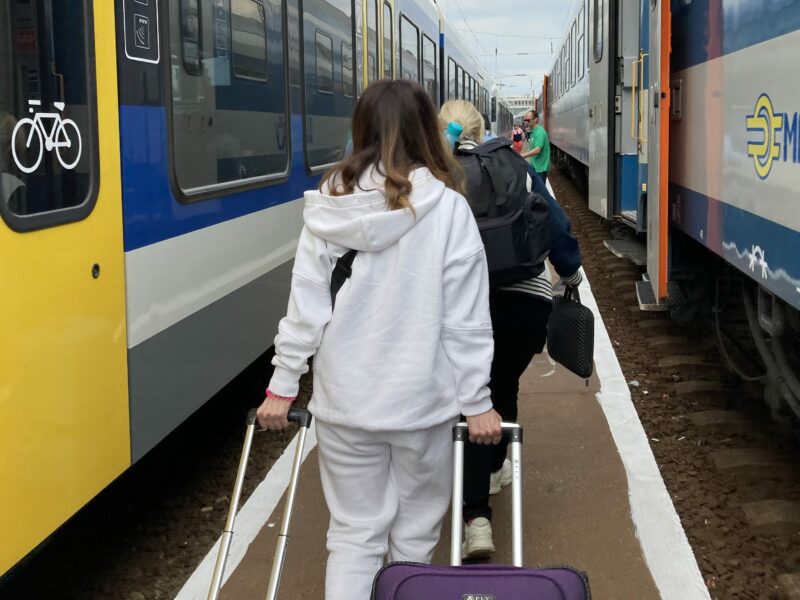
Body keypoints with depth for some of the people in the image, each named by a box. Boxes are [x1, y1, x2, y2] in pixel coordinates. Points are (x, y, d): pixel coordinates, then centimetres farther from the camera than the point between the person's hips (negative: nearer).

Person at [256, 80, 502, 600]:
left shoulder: (329, 206, -3)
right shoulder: (447, 208, -9)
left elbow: (305, 304, -2)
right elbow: (466, 318, -8)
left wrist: (283, 384, 6)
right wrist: (477, 401, -1)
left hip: (344, 399, 2)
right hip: (421, 399, -2)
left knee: (353, 532, 13)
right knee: (414, 532, 13)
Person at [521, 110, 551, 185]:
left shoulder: (539, 132, -19)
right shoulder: (533, 131, 12)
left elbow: (537, 150, -30)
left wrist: (522, 156, -34)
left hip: (540, 167, -10)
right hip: (535, 166, 10)